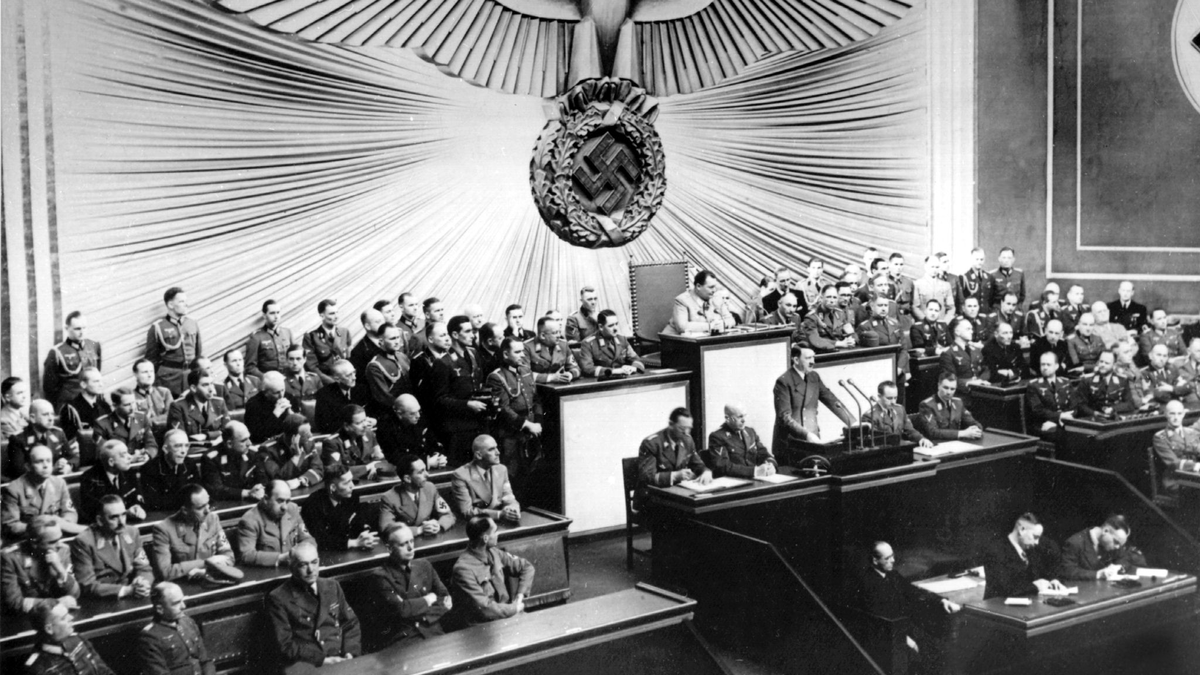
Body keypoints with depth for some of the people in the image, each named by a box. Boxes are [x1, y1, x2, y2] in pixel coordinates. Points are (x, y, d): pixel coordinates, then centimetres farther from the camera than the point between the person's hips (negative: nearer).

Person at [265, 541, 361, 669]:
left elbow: (351, 624, 16)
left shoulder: (332, 587, 15)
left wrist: (350, 653, -3)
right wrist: (322, 660, -14)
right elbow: (286, 644, -5)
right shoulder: (279, 598, 0)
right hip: (304, 663, -2)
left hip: (339, 659, 2)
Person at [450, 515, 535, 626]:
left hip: (507, 615, 7)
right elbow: (484, 609, -23)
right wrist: (514, 609, -11)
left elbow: (527, 567, 14)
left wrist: (520, 595, 0)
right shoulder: (463, 568, -20)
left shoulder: (493, 553, 4)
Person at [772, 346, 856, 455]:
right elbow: (784, 417, -17)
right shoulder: (783, 382, -11)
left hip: (812, 440, 5)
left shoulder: (814, 377, 8)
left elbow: (832, 401, 10)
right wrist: (806, 434, -26)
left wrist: (853, 423, 1)